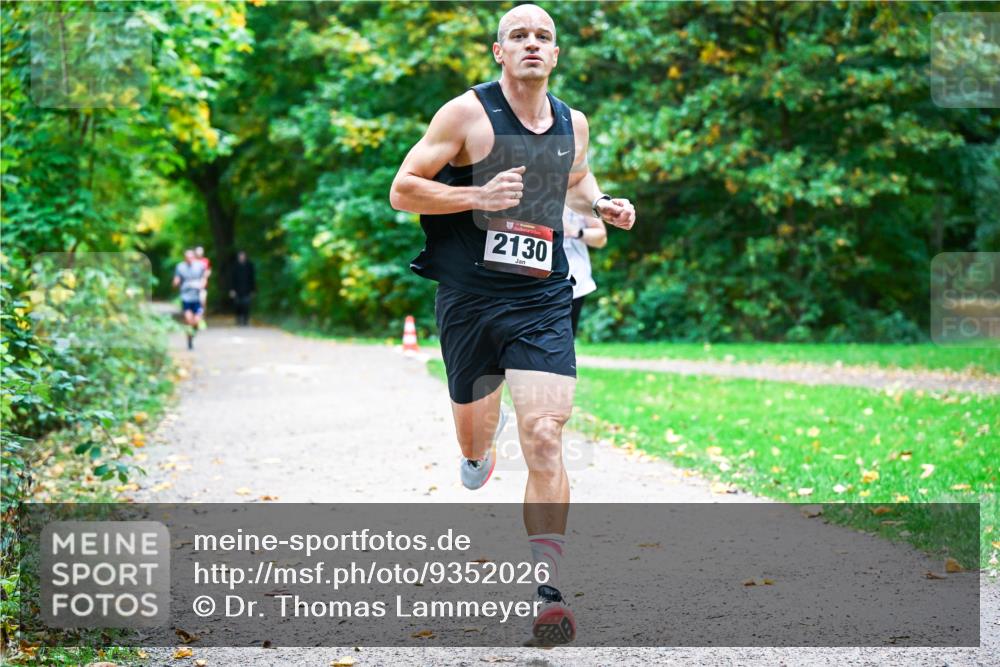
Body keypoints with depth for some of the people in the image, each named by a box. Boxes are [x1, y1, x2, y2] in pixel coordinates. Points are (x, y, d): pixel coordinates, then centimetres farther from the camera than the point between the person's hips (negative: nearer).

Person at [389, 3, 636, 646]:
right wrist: (480, 195, -19)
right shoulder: (467, 113, -5)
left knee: (544, 438, -15)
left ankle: (547, 588, -15)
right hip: (469, 298, -1)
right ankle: (480, 446, 58)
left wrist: (602, 204, 9)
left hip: (544, 303, 1)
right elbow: (402, 189, -6)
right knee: (474, 428, 17)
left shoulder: (573, 123, 9)